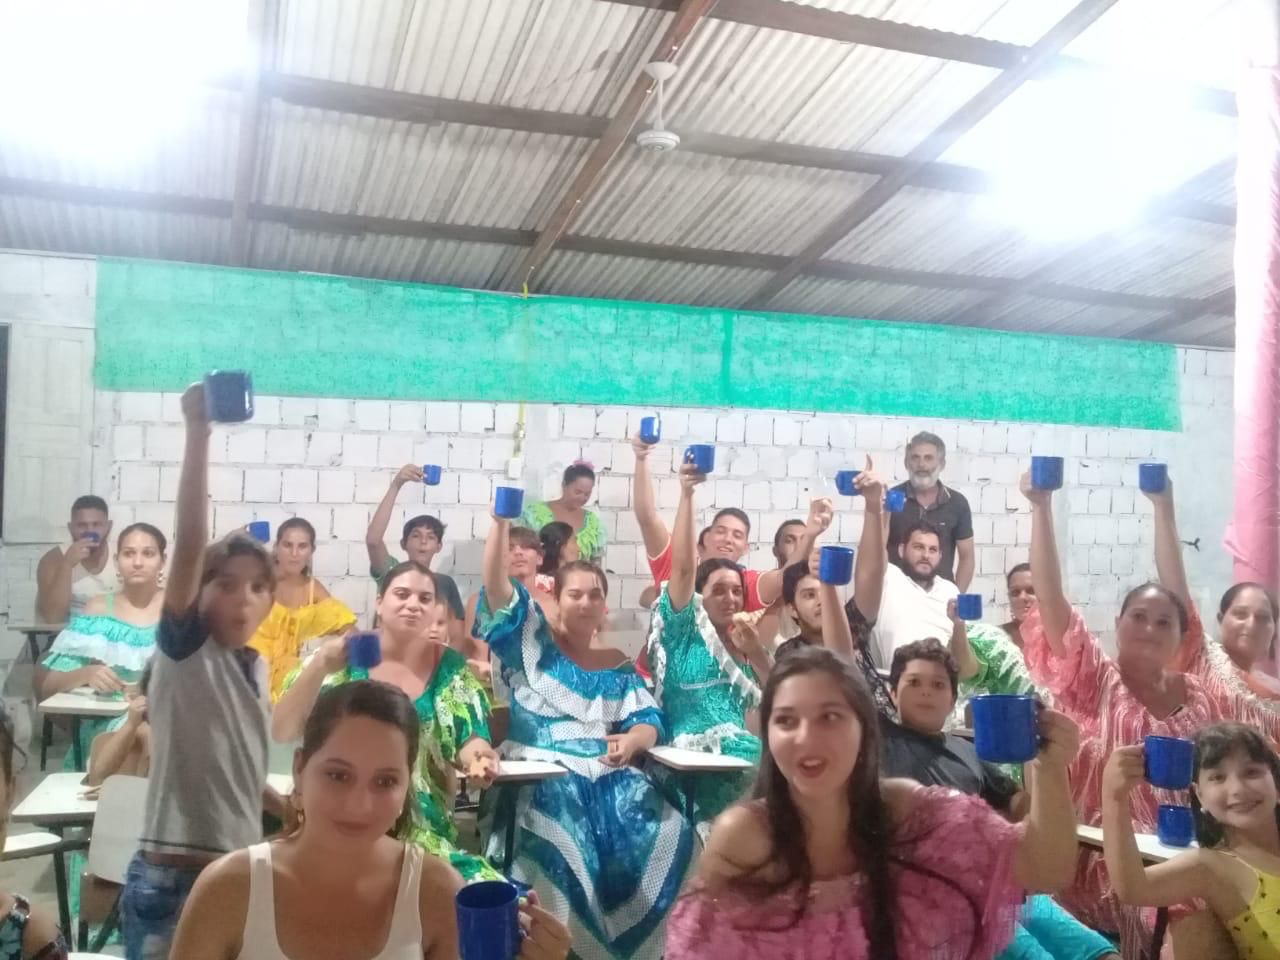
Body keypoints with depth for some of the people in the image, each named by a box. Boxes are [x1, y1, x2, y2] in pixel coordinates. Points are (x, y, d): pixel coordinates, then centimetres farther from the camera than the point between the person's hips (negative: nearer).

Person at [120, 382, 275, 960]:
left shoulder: (255, 665, 9)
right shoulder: (183, 648, -9)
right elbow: (189, 544, -24)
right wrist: (198, 433, -32)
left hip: (240, 876, 6)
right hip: (172, 881, -6)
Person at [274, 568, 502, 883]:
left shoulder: (451, 670, 2)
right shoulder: (343, 658, -2)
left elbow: (470, 741, 4)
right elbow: (280, 732, -8)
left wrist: (478, 758, -19)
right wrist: (320, 665, -21)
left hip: (424, 835, 2)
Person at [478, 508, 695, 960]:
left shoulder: (618, 666, 21)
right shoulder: (532, 643, 13)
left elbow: (648, 721, 11)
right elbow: (496, 587, -2)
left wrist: (631, 742, -13)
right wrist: (501, 523, -13)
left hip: (607, 774, 3)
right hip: (542, 773, -3)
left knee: (663, 834, -23)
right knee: (559, 839, -35)